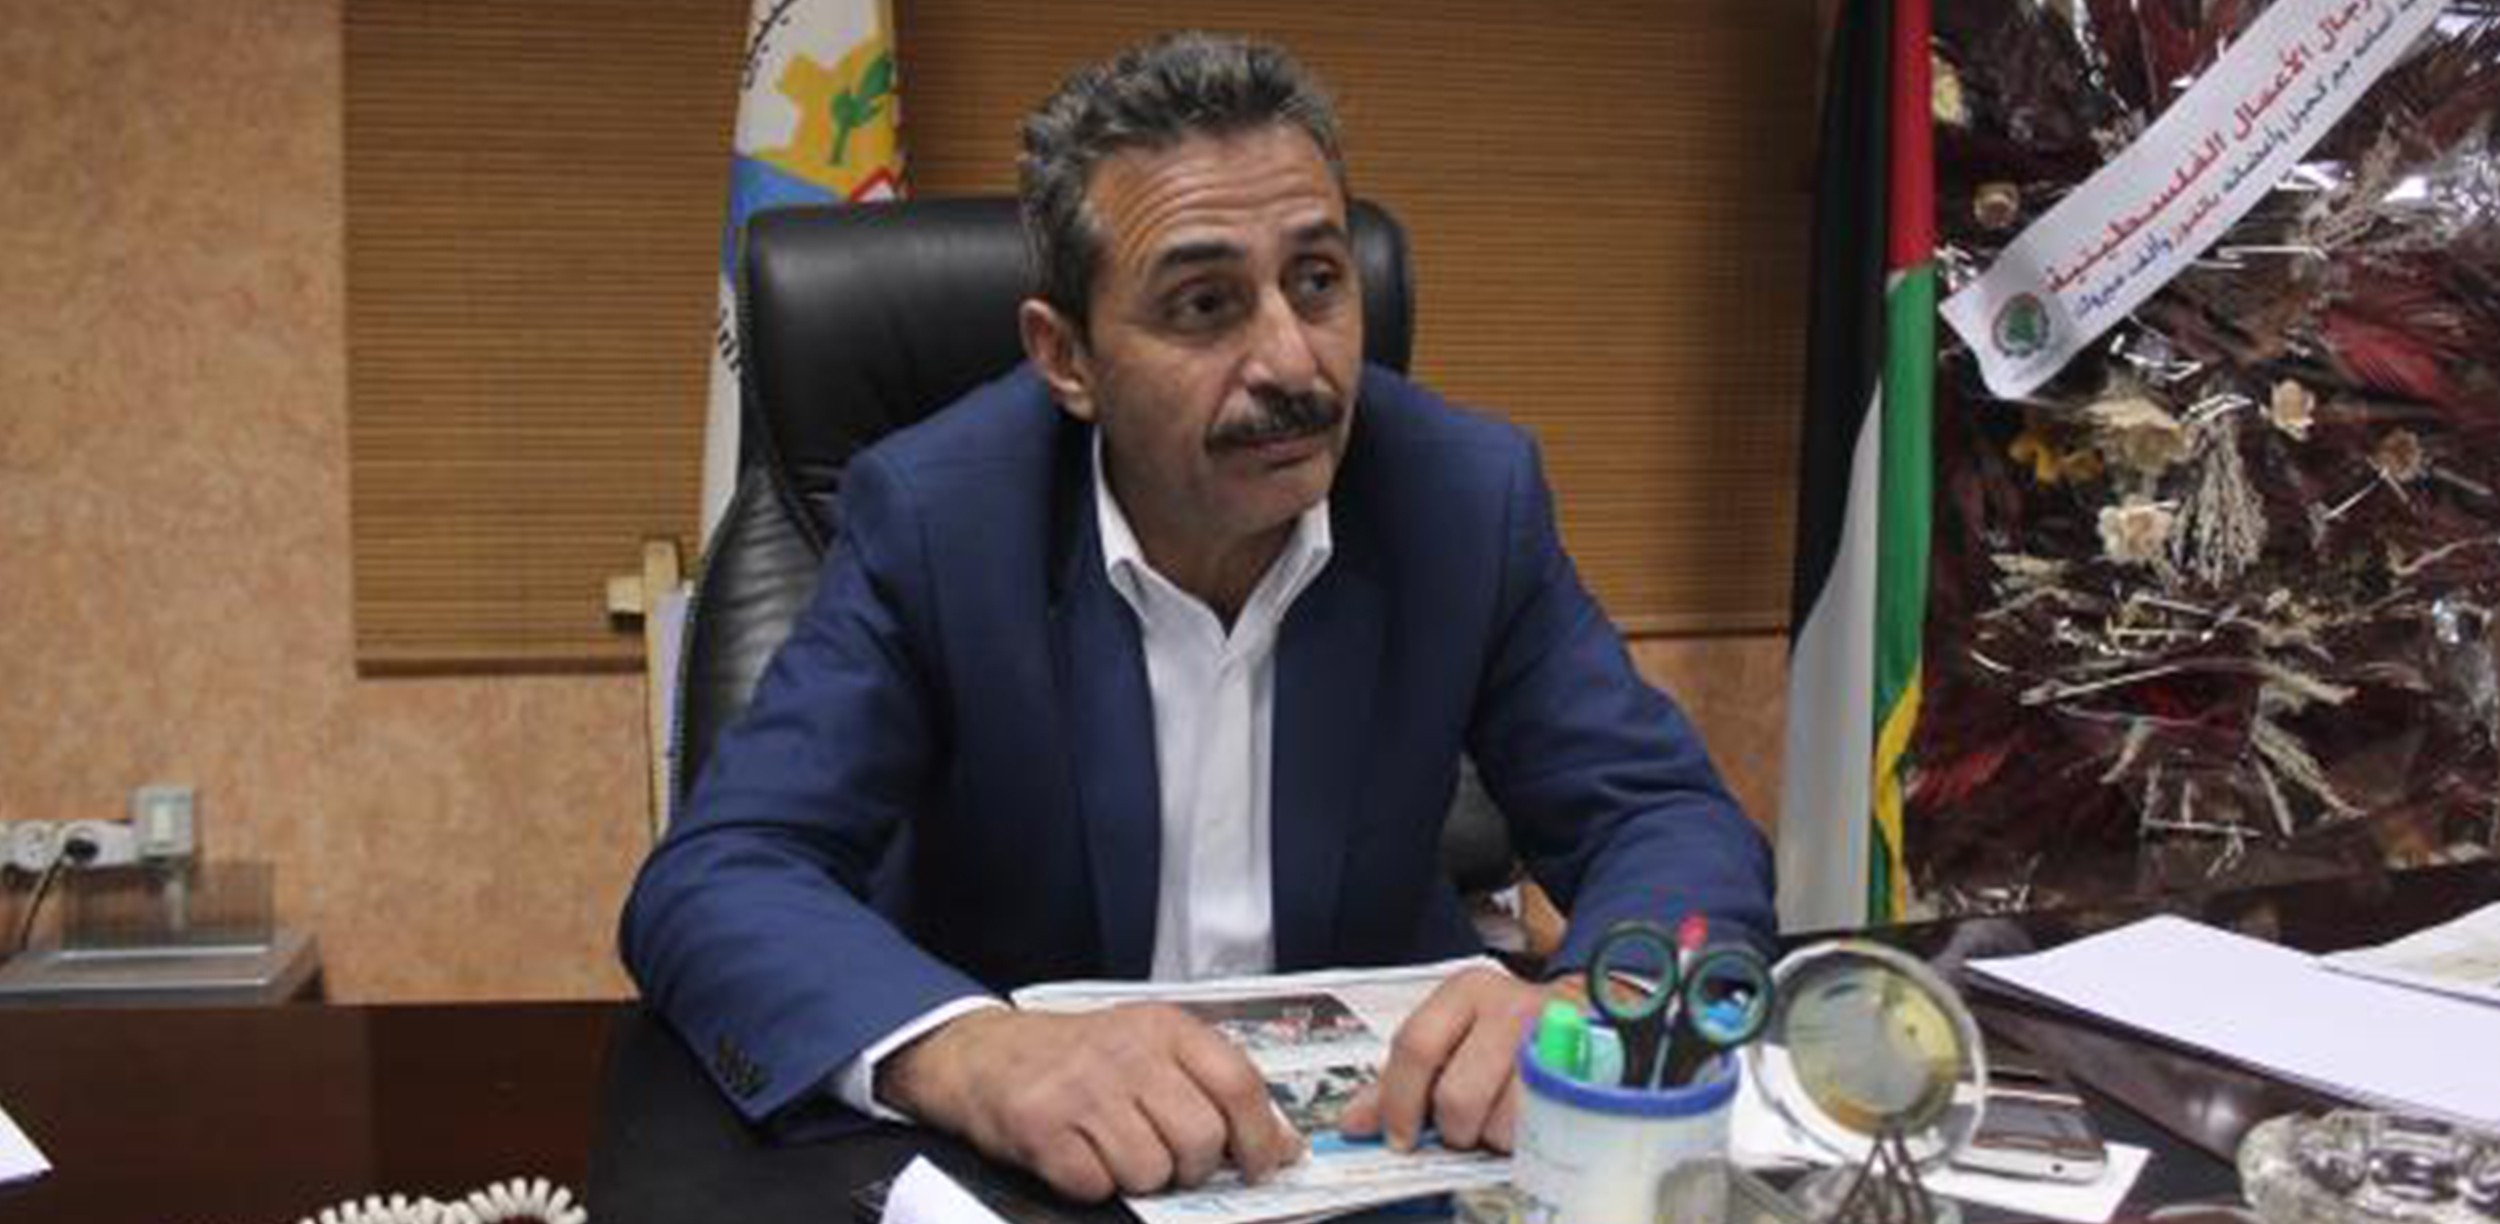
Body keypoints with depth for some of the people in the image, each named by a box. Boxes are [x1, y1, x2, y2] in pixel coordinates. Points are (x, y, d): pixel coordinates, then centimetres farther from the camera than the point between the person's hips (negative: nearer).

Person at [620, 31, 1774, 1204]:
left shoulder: (1468, 492, -10)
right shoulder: (937, 515, -15)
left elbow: (1678, 822, -8)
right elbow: (711, 886, -20)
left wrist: (1584, 1014, -30)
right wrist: (975, 1055, -40)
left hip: (1381, 1120, 2)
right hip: (1030, 1151, -1)